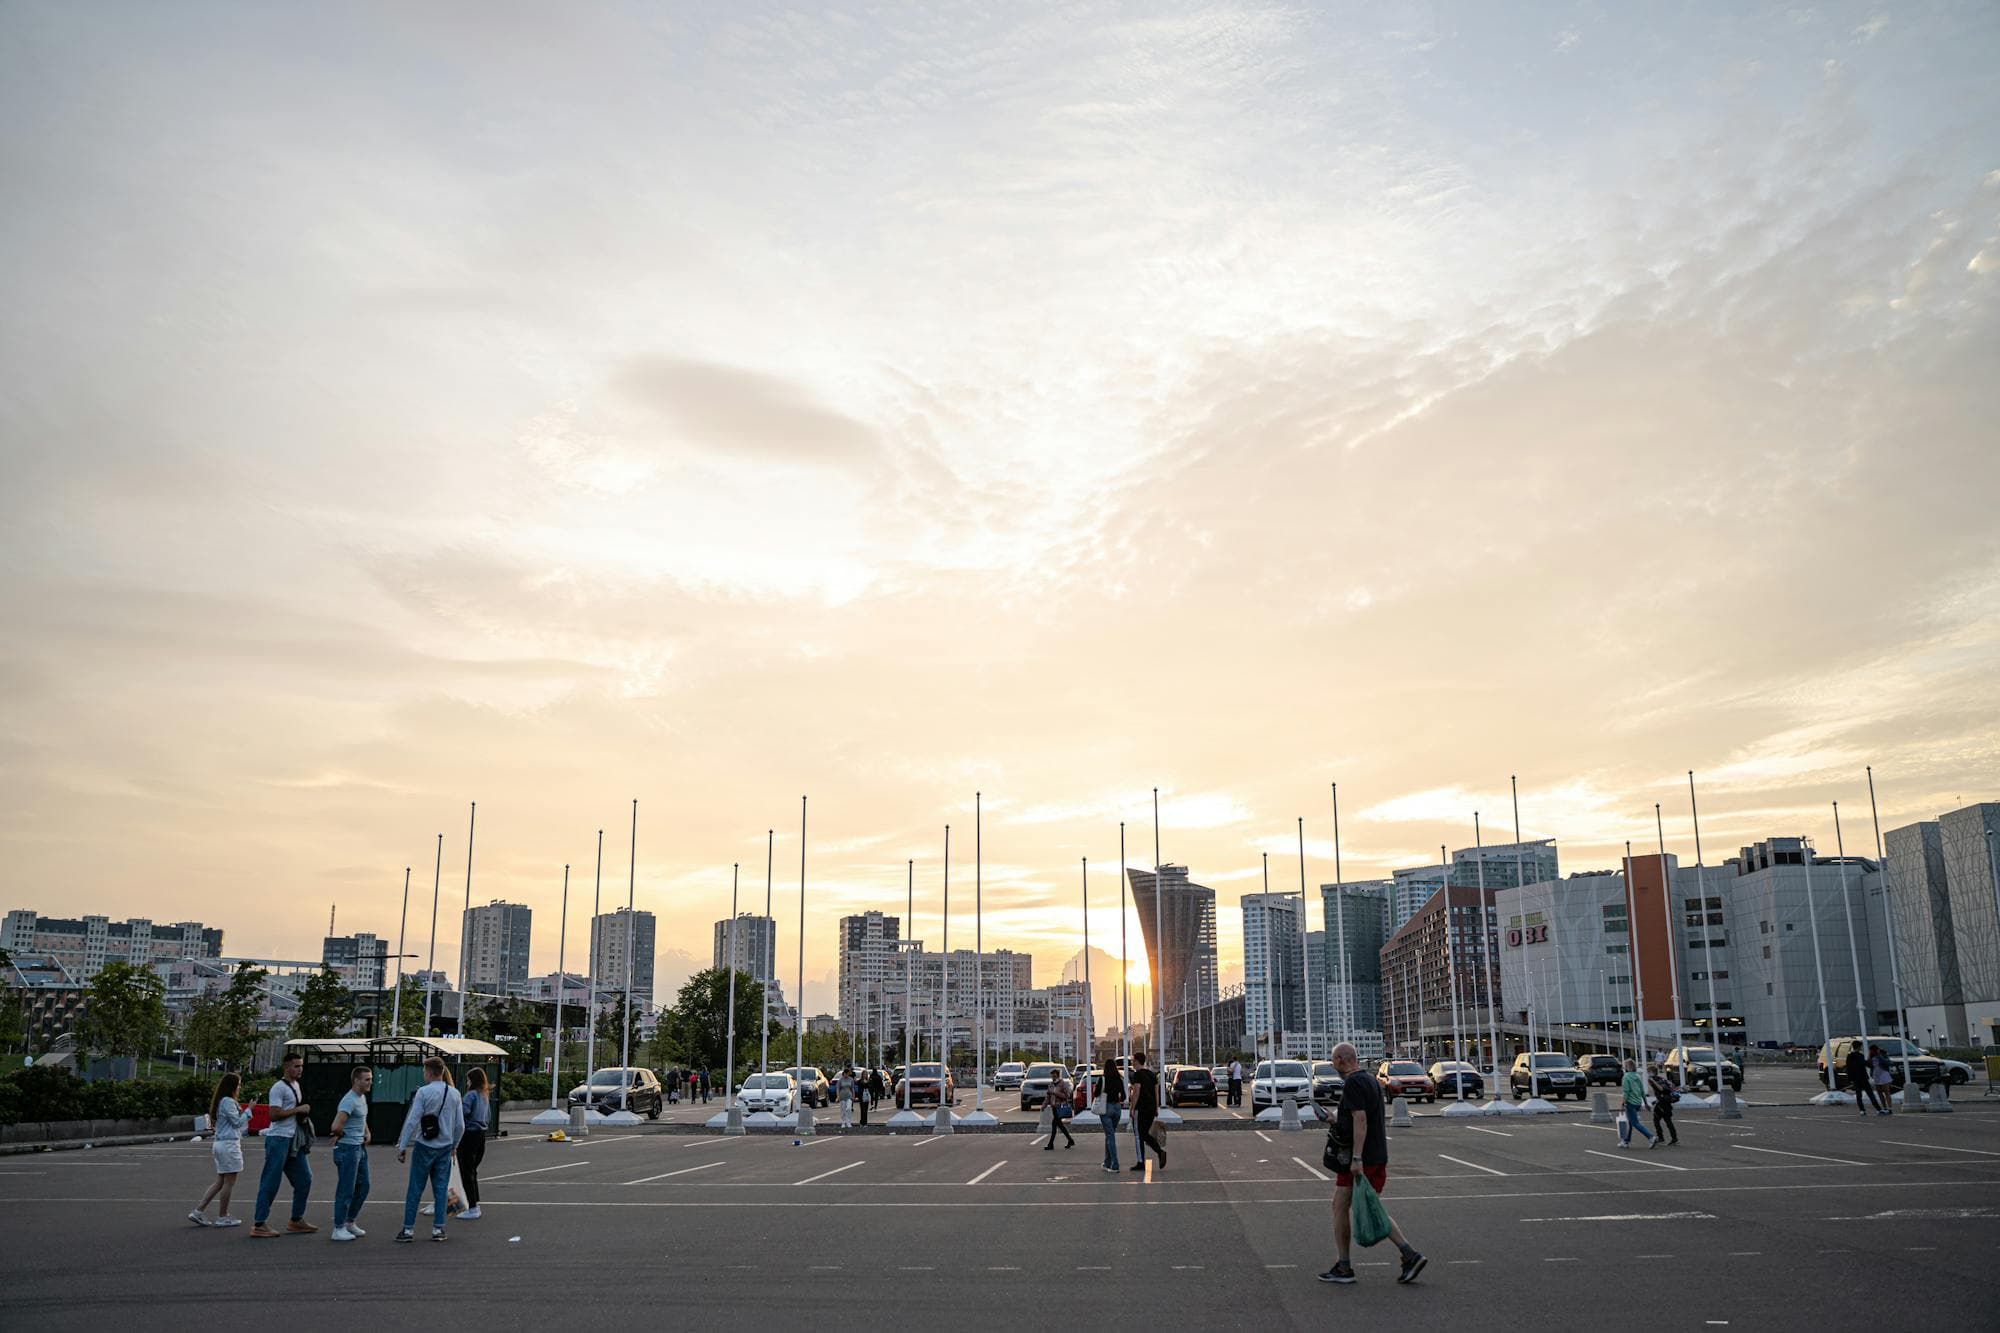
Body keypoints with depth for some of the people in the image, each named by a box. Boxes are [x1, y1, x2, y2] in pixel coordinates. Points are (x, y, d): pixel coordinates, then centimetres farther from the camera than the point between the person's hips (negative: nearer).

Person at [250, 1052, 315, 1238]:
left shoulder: (296, 1085, 16)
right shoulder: (279, 1088, -12)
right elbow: (274, 1115, -20)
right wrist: (298, 1110, -16)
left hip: (294, 1140, 9)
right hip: (279, 1139, -9)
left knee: (304, 1179, 11)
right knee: (270, 1183, -6)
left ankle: (296, 1220, 20)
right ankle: (258, 1225, -1)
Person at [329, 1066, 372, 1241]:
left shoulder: (362, 1097, 12)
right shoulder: (349, 1101, -19)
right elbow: (336, 1126, -30)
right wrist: (340, 1135, -10)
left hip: (360, 1148, 10)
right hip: (348, 1149, -10)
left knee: (363, 1187, 15)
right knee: (346, 1190, -4)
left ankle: (350, 1223, 26)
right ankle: (338, 1229, 5)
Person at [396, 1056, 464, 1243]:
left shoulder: (423, 1092, -10)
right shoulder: (454, 1094, 4)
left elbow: (412, 1121, -14)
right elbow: (460, 1126, 6)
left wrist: (402, 1146, -10)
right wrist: (453, 1145, 19)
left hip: (425, 1146, -4)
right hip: (445, 1147, 4)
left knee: (415, 1189, 3)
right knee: (441, 1189, 9)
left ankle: (408, 1229, 6)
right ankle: (438, 1229, 9)